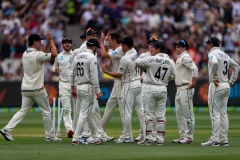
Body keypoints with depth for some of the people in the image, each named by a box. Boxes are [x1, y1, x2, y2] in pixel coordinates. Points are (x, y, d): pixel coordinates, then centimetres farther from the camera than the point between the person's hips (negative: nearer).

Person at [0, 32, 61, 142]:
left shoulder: (25, 54, 10)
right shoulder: (37, 55, -15)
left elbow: (44, 54, 23)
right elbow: (54, 54, -20)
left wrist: (48, 42, 14)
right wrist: (51, 40, -7)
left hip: (25, 89, 7)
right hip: (37, 89, -7)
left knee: (23, 111, 8)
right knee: (46, 111, 6)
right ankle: (50, 135, 11)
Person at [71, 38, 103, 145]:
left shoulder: (77, 56, 12)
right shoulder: (92, 57, -11)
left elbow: (72, 73, 14)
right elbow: (94, 75, -17)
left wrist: (73, 88, 21)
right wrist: (97, 91, -15)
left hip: (79, 87, 8)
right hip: (88, 88, -8)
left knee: (89, 113, 15)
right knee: (84, 114, -6)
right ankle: (76, 139, -9)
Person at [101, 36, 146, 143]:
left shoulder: (125, 59, -21)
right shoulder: (135, 53, 5)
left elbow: (119, 75, -12)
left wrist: (106, 71, -3)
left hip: (129, 86, -9)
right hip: (138, 83, 9)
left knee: (127, 112, -2)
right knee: (140, 109, 10)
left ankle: (126, 136, 2)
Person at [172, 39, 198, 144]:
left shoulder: (185, 57, -12)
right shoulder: (179, 58, 18)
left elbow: (194, 69, -24)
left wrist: (193, 83, -23)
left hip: (186, 88, -11)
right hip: (179, 89, 11)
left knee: (187, 113, -7)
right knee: (179, 113, 12)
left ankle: (189, 137, -6)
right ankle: (183, 136, 17)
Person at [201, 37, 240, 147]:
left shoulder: (212, 53, -9)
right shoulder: (225, 55, 17)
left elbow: (214, 63, -32)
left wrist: (213, 78, -21)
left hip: (216, 85, -8)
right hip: (226, 86, 8)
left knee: (214, 113, -7)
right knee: (223, 113, 10)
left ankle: (214, 140, -9)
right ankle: (224, 140, 10)